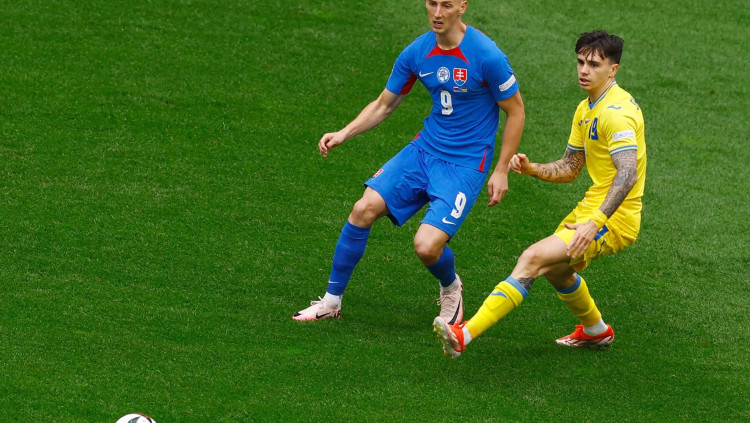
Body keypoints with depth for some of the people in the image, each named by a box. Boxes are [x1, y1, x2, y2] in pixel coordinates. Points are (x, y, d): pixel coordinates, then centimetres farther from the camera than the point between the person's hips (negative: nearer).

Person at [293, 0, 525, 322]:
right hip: (423, 150, 5)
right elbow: (384, 104, 12)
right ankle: (331, 302, 6)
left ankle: (451, 287, 19)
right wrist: (344, 134, -2)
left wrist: (501, 170, -7)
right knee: (364, 209, -10)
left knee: (427, 246, -19)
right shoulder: (417, 53, -2)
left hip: (465, 165, -5)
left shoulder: (487, 56, -18)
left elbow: (515, 111, -6)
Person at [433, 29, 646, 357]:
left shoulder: (617, 112, -19)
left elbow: (627, 174, -31)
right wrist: (531, 169, -1)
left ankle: (465, 335, -32)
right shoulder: (586, 110, 12)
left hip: (614, 220, -10)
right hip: (592, 209, 10)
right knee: (555, 268, 32)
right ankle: (596, 331, 56)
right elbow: (569, 168, 19)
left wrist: (595, 223, -39)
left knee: (534, 259, -24)